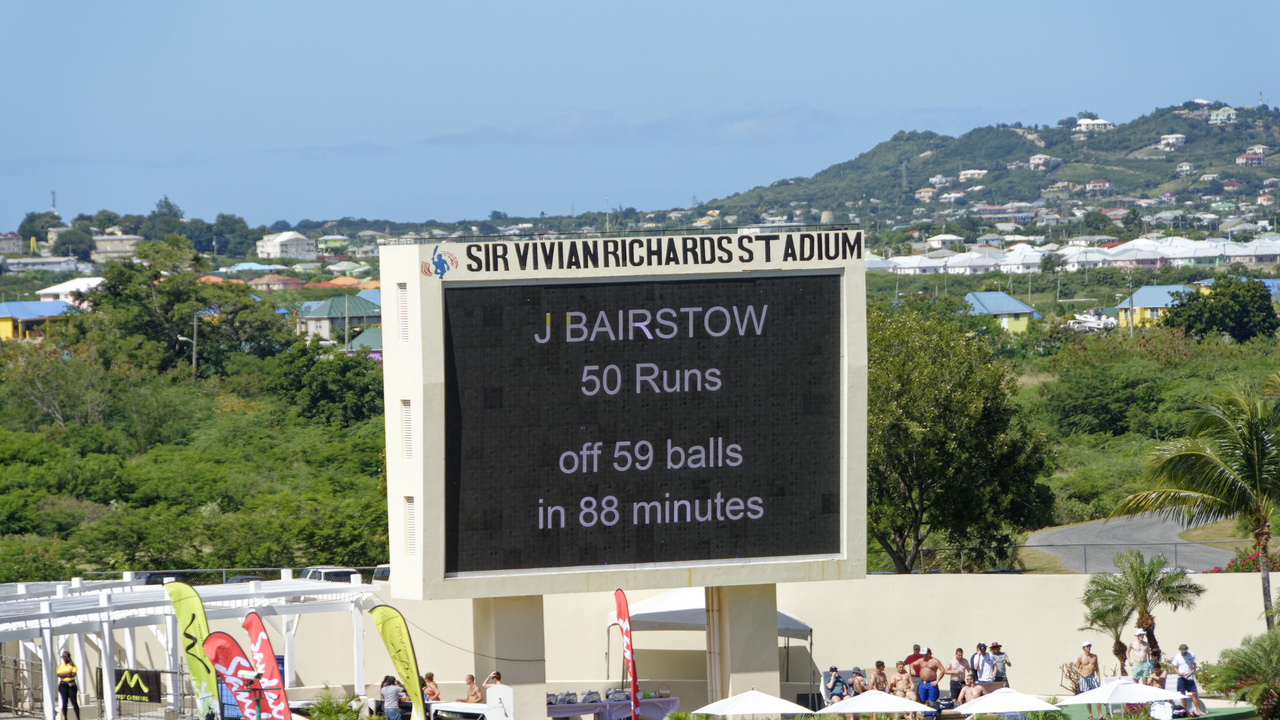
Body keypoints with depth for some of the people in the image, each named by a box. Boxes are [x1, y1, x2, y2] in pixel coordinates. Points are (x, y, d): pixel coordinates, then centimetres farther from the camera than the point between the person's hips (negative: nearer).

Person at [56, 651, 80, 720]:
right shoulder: (60, 666, 10)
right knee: (64, 702, 2)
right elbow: (59, 675, -4)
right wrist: (68, 673, -11)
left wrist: (64, 675, -10)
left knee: (74, 701, -6)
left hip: (71, 685, -3)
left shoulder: (72, 665, 3)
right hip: (63, 685, 3)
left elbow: (74, 674, -11)